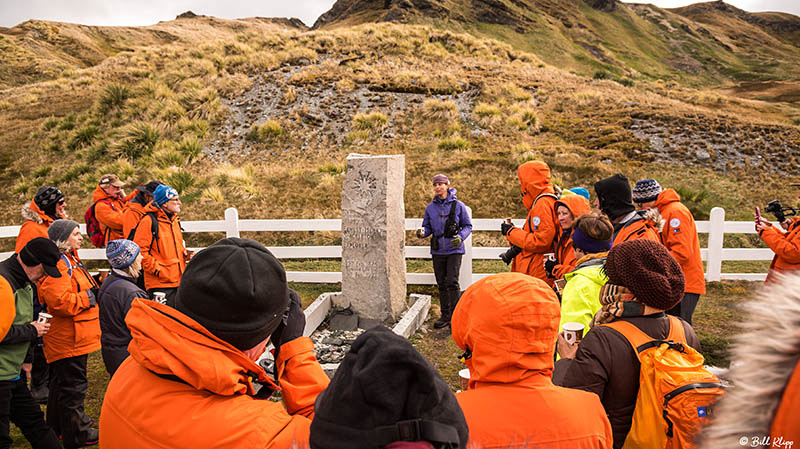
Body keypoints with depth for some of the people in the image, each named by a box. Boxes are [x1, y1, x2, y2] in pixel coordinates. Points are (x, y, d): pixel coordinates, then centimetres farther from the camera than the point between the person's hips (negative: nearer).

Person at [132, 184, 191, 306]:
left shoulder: (174, 220, 15)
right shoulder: (149, 221, -10)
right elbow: (140, 251, -13)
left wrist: (185, 253, 7)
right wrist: (158, 270, -16)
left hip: (179, 281, 8)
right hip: (160, 284, -8)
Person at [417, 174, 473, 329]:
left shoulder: (458, 205, -2)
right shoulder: (430, 208, 7)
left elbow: (468, 226, 3)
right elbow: (427, 227, 13)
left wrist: (460, 237, -15)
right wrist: (422, 232, -10)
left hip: (454, 250, -4)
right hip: (437, 251, 4)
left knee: (452, 282, -10)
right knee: (441, 284, 9)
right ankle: (445, 315, 21)